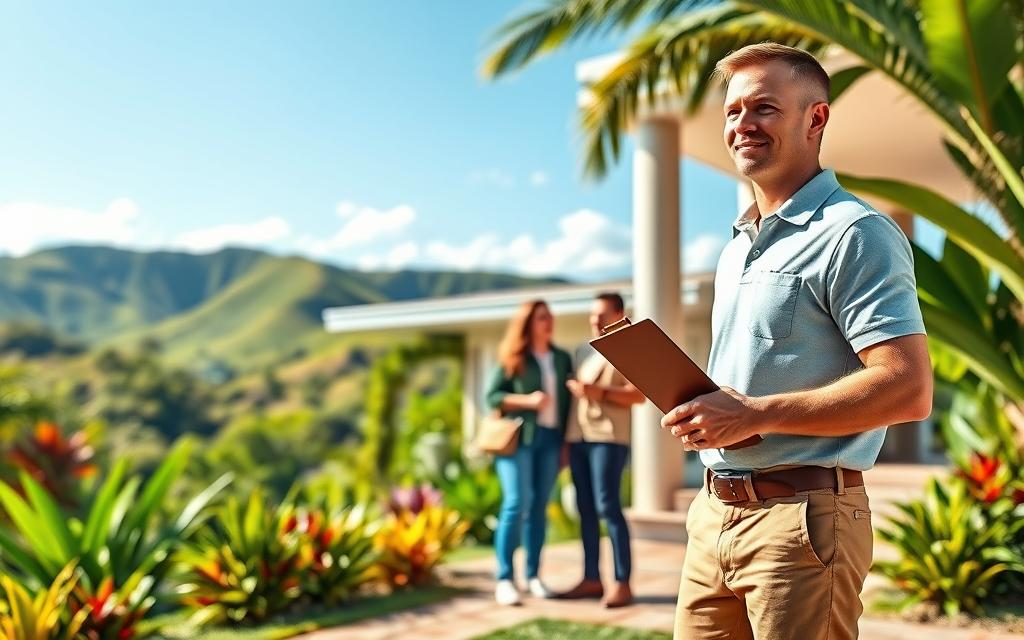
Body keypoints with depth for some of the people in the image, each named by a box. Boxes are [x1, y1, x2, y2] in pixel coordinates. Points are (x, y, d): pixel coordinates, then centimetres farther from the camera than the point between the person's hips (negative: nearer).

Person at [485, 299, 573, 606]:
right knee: (516, 504, -12)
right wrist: (528, 400, -15)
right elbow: (492, 396, -2)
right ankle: (504, 579, -8)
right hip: (519, 437, -4)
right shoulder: (512, 359, 1)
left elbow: (568, 400, 16)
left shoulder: (562, 359, 14)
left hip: (551, 438, 4)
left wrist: (566, 441, 8)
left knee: (540, 507, 5)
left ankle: (533, 576, 12)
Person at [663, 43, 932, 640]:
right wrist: (699, 409, 4)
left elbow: (909, 389, -19)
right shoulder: (738, 248, 18)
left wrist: (752, 415, -20)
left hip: (802, 520, -8)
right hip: (714, 513, 8)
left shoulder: (856, 233, -10)